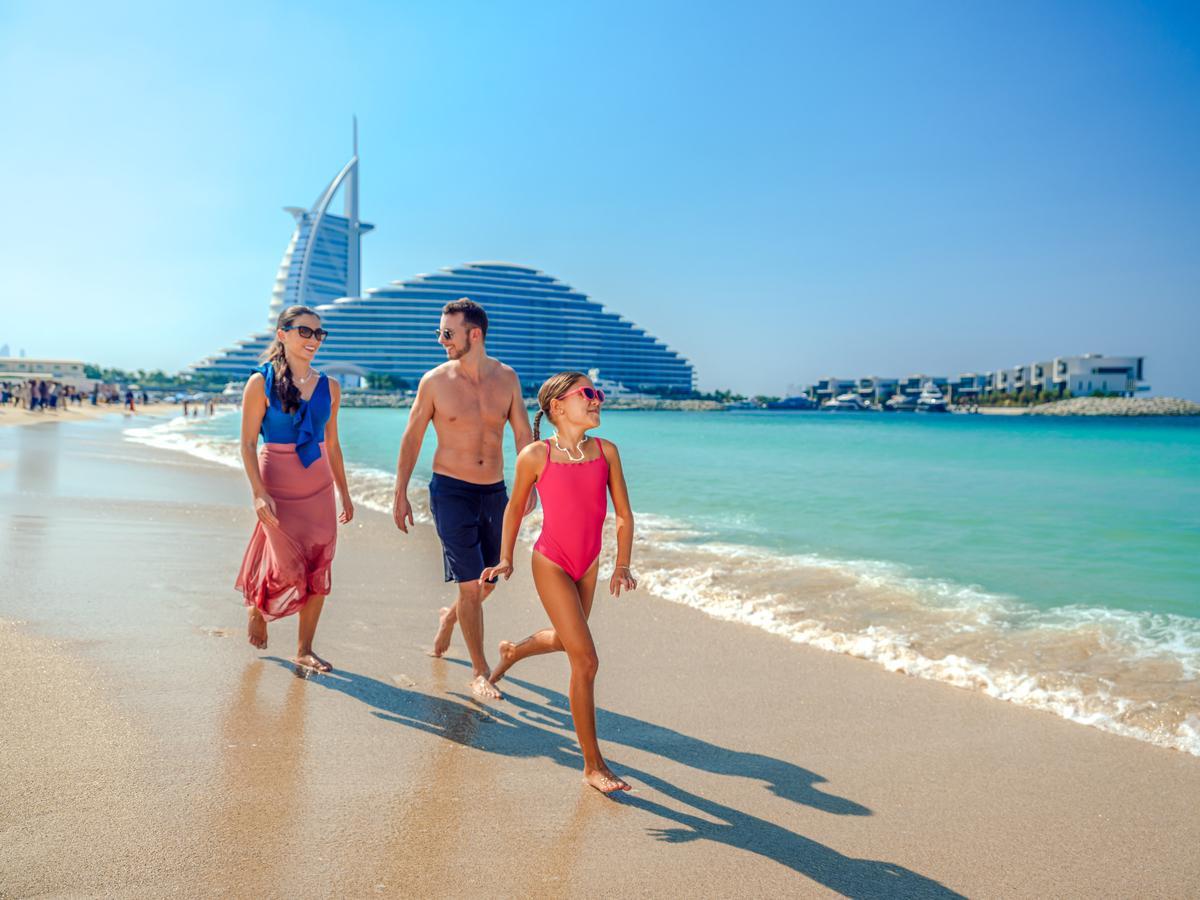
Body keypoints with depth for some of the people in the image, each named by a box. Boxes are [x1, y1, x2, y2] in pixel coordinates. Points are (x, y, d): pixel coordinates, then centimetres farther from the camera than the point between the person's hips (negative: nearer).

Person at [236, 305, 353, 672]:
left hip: (319, 486, 4)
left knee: (318, 570, 3)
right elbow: (247, 443, -7)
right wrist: (258, 493, -16)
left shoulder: (328, 387, 6)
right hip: (278, 485, -4)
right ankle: (257, 607, 31)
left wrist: (344, 493, 15)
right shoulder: (261, 383, -6)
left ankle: (304, 650, 17)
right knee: (289, 569, -4)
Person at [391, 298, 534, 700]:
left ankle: (449, 617, 45)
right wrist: (401, 495, 1)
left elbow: (523, 434, 6)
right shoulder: (435, 381, -6)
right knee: (471, 585, -6)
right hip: (451, 490, -3)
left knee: (490, 581, 13)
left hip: (494, 491, 4)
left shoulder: (506, 378, 0)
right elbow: (412, 438, 1)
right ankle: (480, 673, 7)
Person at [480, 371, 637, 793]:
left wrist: (622, 565, -5)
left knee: (565, 639, 26)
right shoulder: (535, 456, -14)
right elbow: (515, 508, 2)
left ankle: (512, 651, 60)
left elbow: (624, 515, 2)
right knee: (586, 660, -9)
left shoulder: (607, 451, -4)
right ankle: (593, 765, 3)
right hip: (551, 564, -5)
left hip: (588, 564, 6)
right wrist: (505, 560, 6)